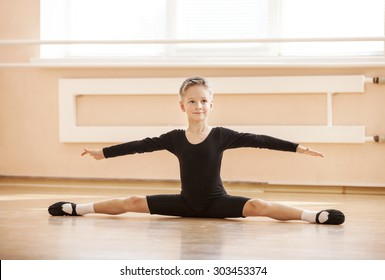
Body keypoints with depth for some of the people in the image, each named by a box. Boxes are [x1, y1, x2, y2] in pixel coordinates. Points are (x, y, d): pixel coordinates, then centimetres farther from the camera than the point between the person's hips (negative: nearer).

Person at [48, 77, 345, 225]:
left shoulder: (222, 136, -9)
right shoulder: (174, 138, -1)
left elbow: (258, 140, -14)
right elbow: (141, 145, 4)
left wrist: (297, 147, -19)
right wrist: (103, 153, 5)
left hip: (217, 203, -3)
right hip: (186, 203, 3)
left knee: (257, 206, -28)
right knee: (134, 202, -2)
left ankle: (316, 216, -39)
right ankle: (77, 208, 7)